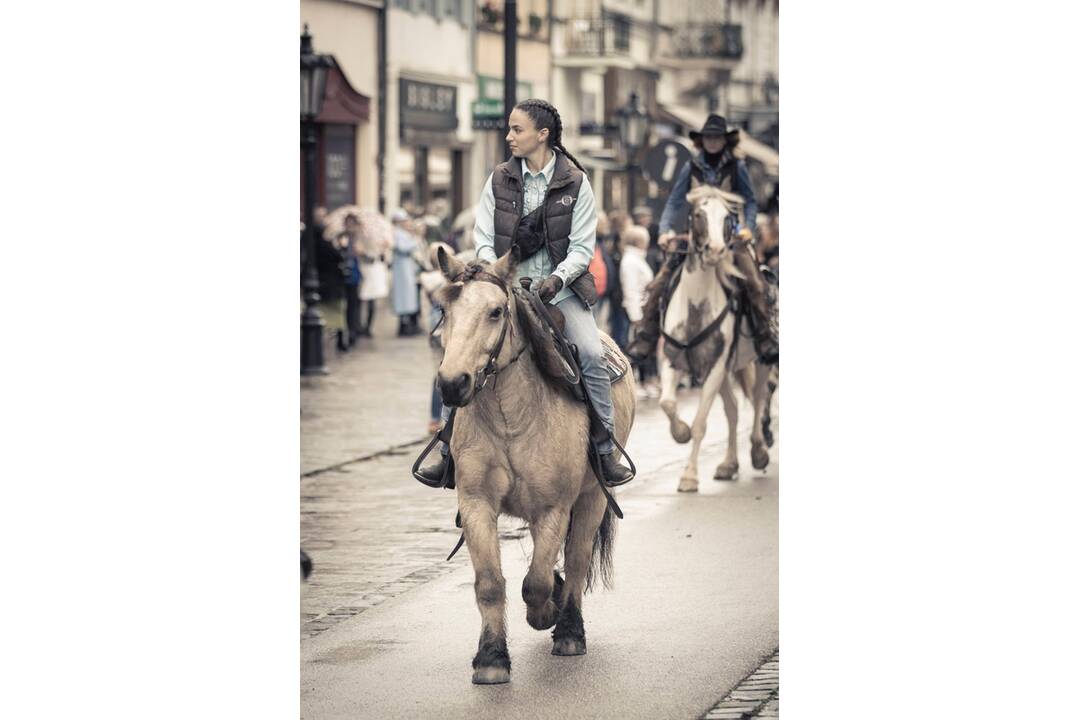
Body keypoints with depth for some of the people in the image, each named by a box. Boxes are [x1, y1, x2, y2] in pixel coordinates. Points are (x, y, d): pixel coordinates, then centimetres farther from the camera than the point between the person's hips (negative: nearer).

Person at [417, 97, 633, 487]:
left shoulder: (575, 182, -2)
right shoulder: (499, 180, 4)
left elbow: (582, 247, -4)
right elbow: (483, 239, 4)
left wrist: (556, 279, -20)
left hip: (561, 283, -2)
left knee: (591, 353, -20)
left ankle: (605, 451, -8)